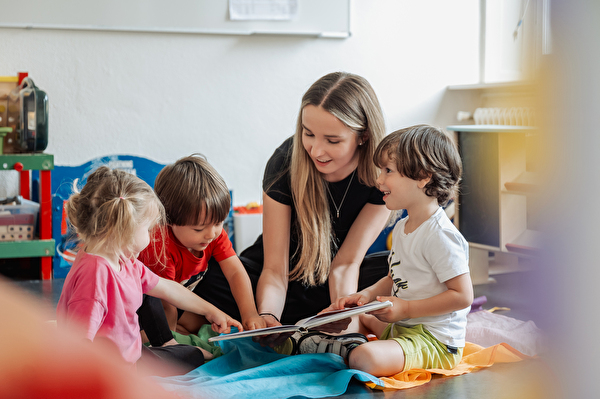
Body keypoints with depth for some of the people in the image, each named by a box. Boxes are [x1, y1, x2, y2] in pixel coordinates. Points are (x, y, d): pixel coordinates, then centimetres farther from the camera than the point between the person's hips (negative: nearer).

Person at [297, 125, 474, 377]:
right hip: (400, 326, 10)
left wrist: (405, 309, -21)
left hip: (434, 341, -10)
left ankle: (350, 348, -4)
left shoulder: (439, 235, -21)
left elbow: (463, 296, -23)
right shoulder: (402, 228, 11)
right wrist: (369, 294, 1)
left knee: (364, 359, -32)